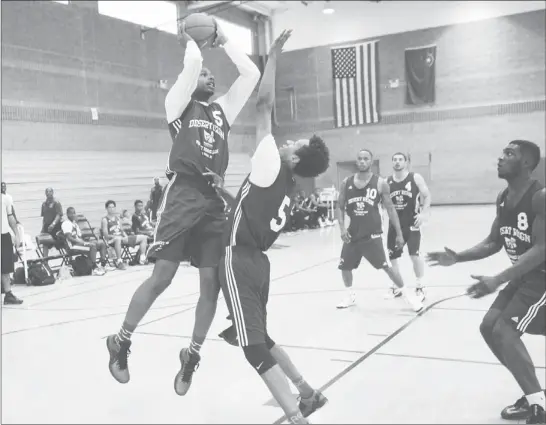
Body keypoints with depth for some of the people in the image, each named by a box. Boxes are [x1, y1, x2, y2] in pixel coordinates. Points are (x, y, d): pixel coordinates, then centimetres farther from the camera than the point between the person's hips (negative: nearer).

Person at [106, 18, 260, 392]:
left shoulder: (223, 110, 22)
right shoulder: (178, 104, 8)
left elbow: (252, 73, 16)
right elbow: (193, 63, -8)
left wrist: (223, 40, 21)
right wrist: (189, 39, 12)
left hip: (214, 200, 5)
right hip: (183, 195, -5)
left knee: (212, 282, 1)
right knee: (162, 277, -4)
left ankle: (192, 356, 18)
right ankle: (121, 341, 16)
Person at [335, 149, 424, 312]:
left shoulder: (380, 183, -7)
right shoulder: (346, 183, 1)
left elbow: (390, 209, -3)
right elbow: (340, 207, 9)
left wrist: (399, 233, -4)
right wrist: (342, 228, -6)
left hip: (372, 234, -4)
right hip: (353, 233, 4)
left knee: (387, 266, -7)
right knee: (345, 267, 11)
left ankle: (407, 295, 7)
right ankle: (350, 296, 33)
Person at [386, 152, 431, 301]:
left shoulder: (415, 178, -6)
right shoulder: (387, 181, 1)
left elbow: (427, 196, -1)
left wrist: (423, 213, -14)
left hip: (411, 223, -3)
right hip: (394, 224, 4)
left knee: (414, 254, -11)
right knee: (392, 257, 8)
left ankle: (420, 287, 7)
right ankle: (397, 287, 27)